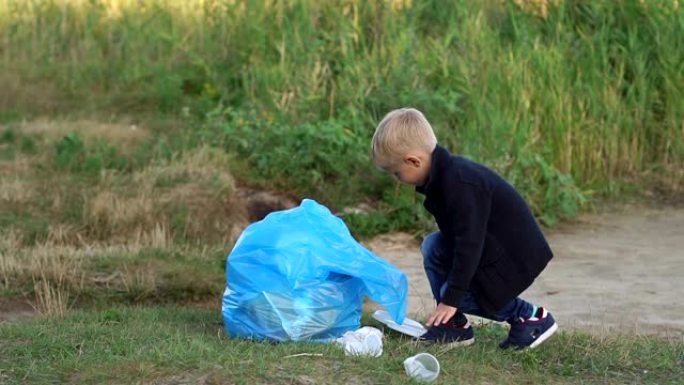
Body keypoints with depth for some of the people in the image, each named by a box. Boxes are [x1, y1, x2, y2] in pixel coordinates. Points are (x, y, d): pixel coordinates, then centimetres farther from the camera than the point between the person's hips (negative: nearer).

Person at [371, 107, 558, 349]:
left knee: (459, 294, -14)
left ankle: (530, 318, 0)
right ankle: (454, 325, 6)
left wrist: (451, 298, -25)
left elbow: (469, 244, -29)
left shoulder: (460, 186, -29)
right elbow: (458, 234, 16)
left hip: (516, 255, -10)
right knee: (432, 246, 3)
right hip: (489, 244, 10)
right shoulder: (444, 174, 3)